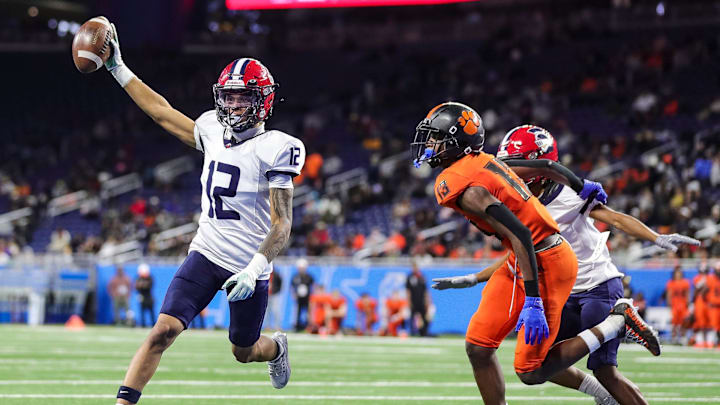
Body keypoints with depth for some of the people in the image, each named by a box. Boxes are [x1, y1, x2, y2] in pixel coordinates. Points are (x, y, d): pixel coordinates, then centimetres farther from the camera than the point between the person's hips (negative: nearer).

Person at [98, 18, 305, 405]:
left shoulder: (275, 148, -14)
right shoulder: (213, 131, 4)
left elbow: (282, 223, -15)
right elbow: (163, 112, 18)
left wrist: (255, 268, -27)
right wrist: (118, 69, 17)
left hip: (248, 266, -4)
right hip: (206, 254, 4)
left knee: (243, 351, 15)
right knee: (163, 330, -15)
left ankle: (277, 347, 51)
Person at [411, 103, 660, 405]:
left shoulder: (463, 186, -20)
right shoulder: (485, 161, 7)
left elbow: (519, 234, -25)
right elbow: (545, 165, 18)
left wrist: (532, 300, -28)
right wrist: (582, 187, 38)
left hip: (543, 264, -9)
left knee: (531, 373, -4)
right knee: (478, 347, 3)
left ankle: (617, 322, 5)